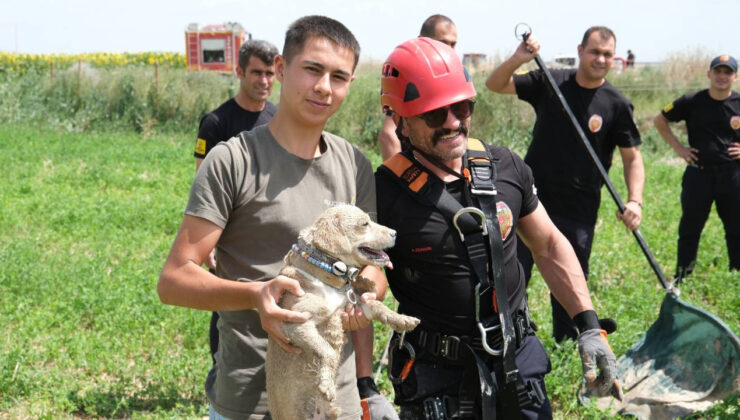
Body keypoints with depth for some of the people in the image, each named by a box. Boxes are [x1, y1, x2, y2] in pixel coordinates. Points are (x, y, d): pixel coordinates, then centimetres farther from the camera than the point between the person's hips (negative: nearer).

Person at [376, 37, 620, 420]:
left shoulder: (505, 168, -1)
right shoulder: (383, 192, -15)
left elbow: (548, 245, 11)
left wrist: (589, 327, 6)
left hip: (518, 357, 4)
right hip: (438, 374, -4)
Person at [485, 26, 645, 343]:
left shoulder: (617, 105, -4)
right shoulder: (549, 83, -1)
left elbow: (632, 157, 0)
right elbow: (495, 85, -3)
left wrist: (635, 200, -16)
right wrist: (517, 59, -22)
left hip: (578, 211, -1)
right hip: (532, 199, 1)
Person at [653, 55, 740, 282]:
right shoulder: (692, 102, -1)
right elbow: (660, 120, 10)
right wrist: (678, 147, 3)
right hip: (698, 174, 0)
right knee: (690, 230, 7)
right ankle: (682, 279, 18)